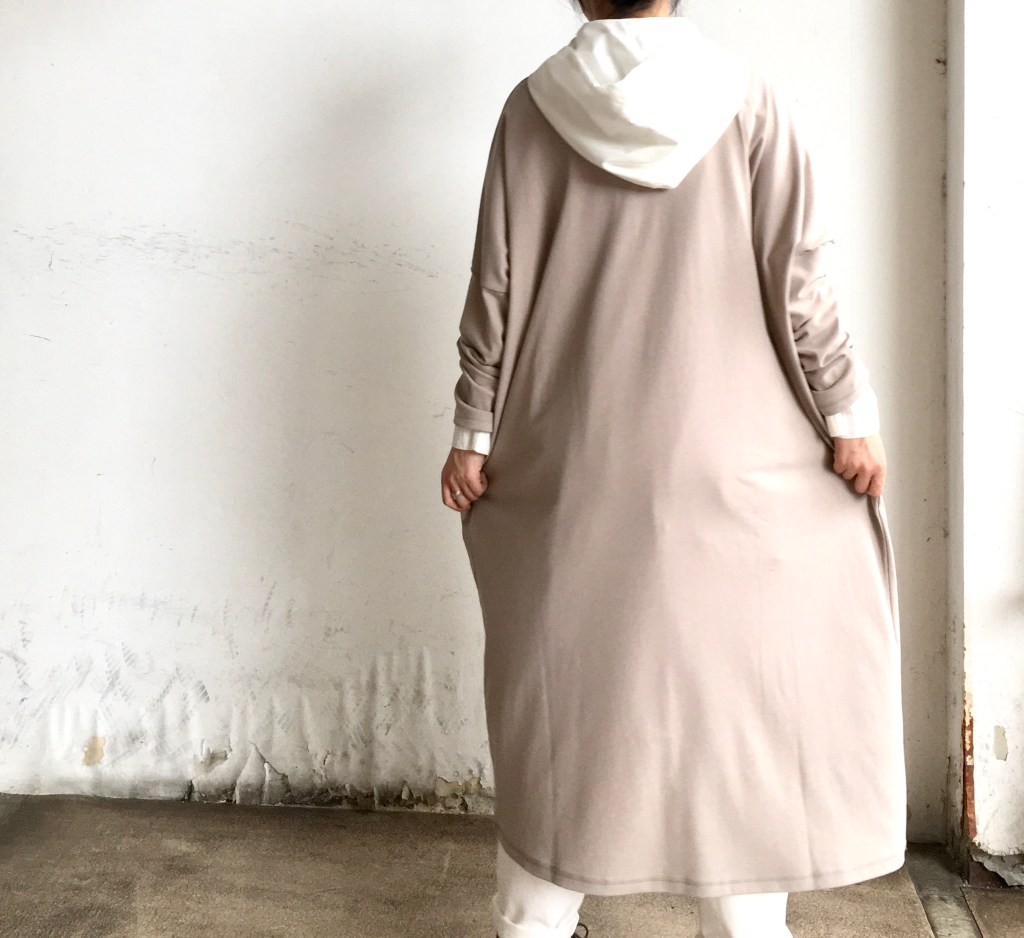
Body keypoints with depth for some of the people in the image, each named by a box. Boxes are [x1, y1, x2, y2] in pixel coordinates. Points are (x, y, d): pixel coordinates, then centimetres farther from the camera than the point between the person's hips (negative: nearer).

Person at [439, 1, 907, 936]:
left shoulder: (533, 107, 0)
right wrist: (848, 415, 1)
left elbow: (497, 286, -1)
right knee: (736, 684, 9)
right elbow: (800, 276, -5)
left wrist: (474, 431, 4)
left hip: (573, 460, 1)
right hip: (728, 457, -1)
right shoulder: (747, 97, -1)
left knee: (565, 690, 11)